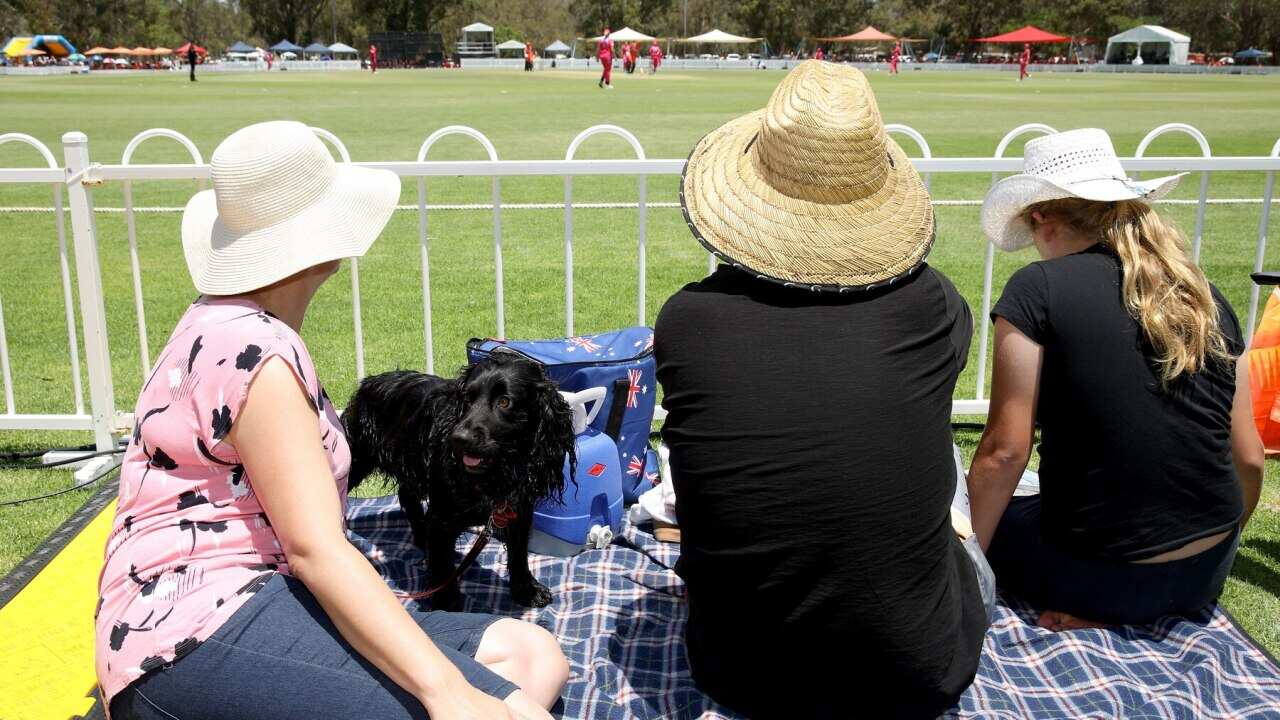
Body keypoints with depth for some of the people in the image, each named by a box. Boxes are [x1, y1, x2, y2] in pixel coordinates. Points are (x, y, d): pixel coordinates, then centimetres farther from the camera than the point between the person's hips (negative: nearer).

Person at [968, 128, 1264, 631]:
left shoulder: (1037, 290, -13)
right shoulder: (1207, 298, 2)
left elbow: (1005, 450, -15)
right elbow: (1248, 457, 6)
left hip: (1100, 574, -6)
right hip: (1208, 574, 6)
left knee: (1000, 517, 24)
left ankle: (1099, 613, 1)